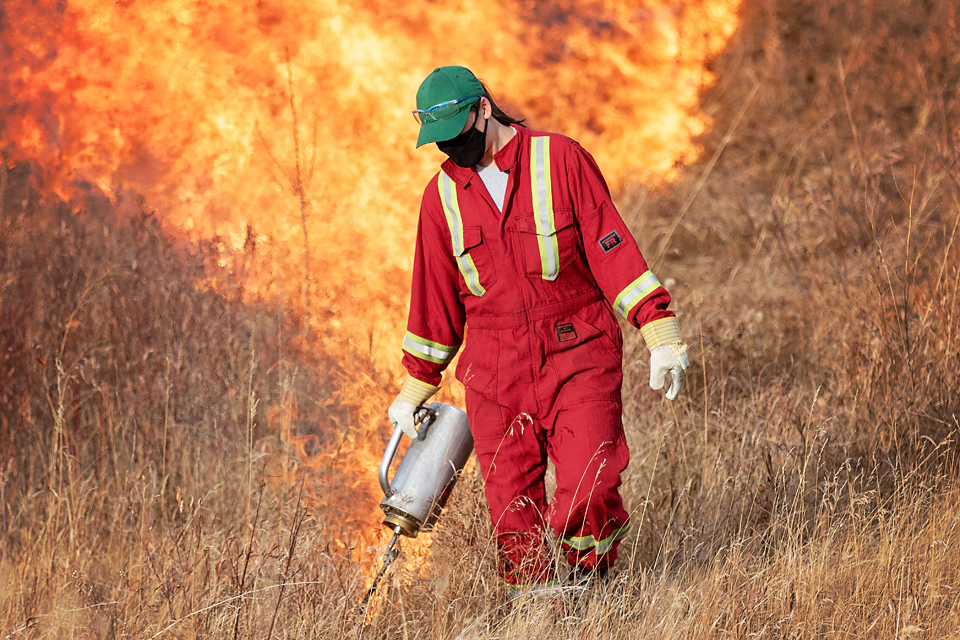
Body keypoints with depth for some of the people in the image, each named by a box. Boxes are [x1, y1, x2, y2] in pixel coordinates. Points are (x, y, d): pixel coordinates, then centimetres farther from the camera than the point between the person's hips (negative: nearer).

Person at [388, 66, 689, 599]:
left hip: (577, 356, -3)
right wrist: (414, 389, 21)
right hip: (496, 373, 3)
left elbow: (613, 249, -5)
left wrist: (660, 334, -12)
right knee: (514, 521, -1)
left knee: (589, 488, -18)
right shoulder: (442, 196, 9)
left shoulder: (560, 160, -3)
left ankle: (592, 582, 6)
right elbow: (435, 297, 18)